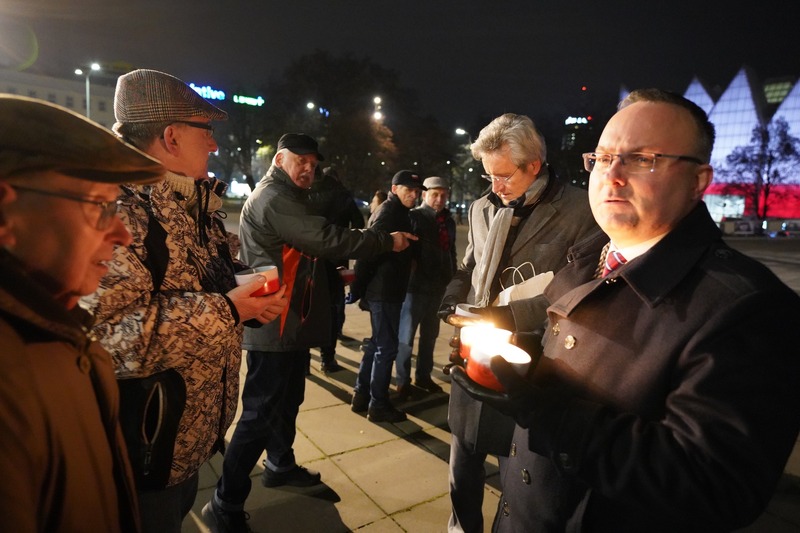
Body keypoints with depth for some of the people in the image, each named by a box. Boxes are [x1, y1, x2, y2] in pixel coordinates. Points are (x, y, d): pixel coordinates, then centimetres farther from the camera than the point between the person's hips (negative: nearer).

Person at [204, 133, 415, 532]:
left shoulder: (292, 198, 18)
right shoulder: (273, 198, -18)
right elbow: (326, 239, -24)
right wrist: (387, 241, -16)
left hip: (291, 321, 11)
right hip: (275, 324, -11)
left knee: (288, 399, 22)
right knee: (261, 412, -4)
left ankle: (280, 465, 42)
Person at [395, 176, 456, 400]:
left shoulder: (449, 222, 10)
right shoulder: (413, 217, -8)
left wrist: (452, 278, 13)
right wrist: (408, 276, -22)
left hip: (438, 287, 6)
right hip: (415, 286, -6)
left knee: (429, 335, 18)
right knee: (406, 336, 2)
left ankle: (423, 376, 34)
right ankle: (403, 382, 17)